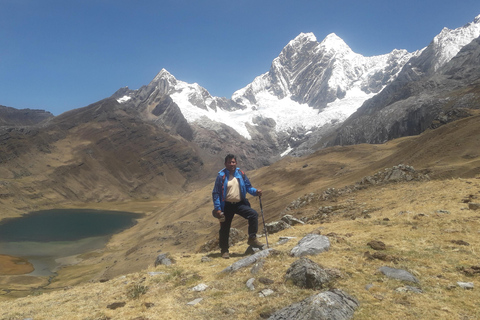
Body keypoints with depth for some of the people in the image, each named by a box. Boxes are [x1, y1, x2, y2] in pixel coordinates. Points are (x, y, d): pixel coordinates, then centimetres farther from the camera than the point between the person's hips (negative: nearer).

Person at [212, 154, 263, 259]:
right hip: (227, 206, -3)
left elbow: (248, 187, 11)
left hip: (240, 204, 3)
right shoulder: (221, 176, -9)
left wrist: (256, 191, -10)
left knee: (253, 214, -16)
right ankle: (224, 250, 22)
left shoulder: (241, 174, 3)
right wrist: (217, 208, -13)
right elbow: (216, 193, -8)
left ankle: (252, 238, -3)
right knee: (224, 229, 4)